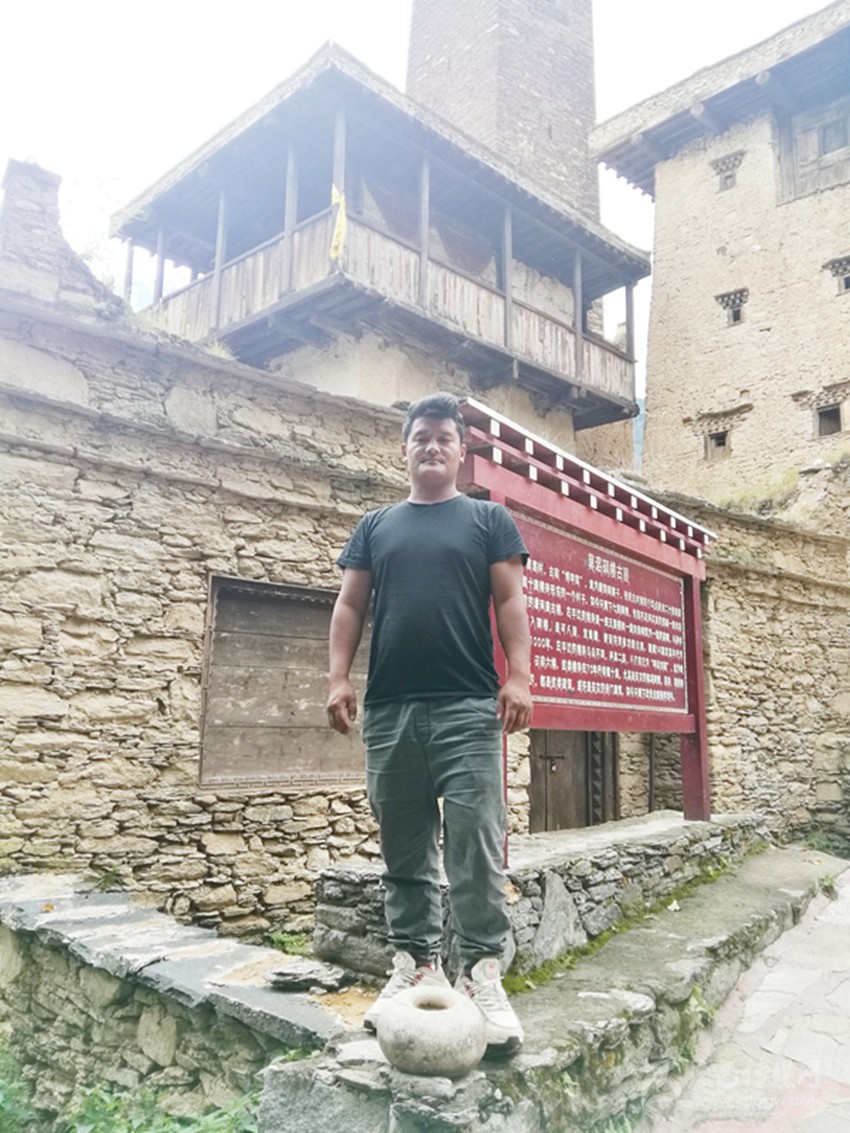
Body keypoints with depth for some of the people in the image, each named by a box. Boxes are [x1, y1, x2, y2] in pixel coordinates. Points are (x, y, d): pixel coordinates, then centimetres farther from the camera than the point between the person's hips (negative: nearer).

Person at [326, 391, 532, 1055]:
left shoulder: (489, 520, 11)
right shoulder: (375, 526, 17)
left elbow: (510, 601, 2)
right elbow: (351, 605, 12)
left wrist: (518, 677, -10)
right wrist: (339, 678, 0)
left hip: (468, 707, -3)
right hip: (389, 709, 3)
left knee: (475, 845, -5)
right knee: (404, 848, 10)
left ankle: (483, 974, 2)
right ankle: (415, 963, 21)